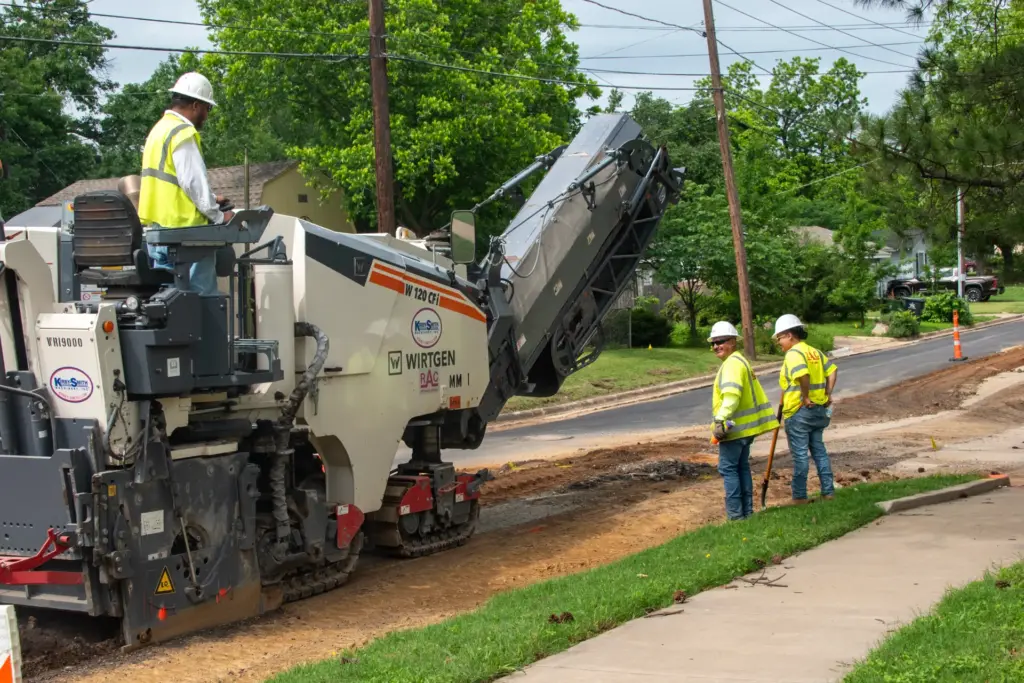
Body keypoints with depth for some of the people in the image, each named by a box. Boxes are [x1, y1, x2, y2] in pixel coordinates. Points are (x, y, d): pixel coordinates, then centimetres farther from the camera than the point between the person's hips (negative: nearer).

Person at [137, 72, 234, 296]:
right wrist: (218, 215, -6)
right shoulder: (183, 133, -11)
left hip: (157, 228, 9)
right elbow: (194, 181, -16)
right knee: (202, 296, -6)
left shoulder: (160, 129, 19)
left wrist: (209, 199, 20)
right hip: (182, 230, -9)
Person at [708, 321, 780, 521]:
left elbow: (731, 394, -30)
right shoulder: (740, 361, 19)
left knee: (728, 468, -6)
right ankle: (747, 511, 21)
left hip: (734, 427, -10)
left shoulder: (732, 363, -15)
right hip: (745, 426, 10)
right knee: (742, 467, 16)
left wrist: (720, 420, -36)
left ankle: (735, 515, -6)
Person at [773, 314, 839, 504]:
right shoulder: (814, 352, 13)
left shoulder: (793, 353, -15)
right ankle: (828, 491, 18)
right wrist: (827, 394, 9)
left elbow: (803, 375, -32)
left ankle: (799, 496, 4)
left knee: (800, 454, -1)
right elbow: (832, 370, 13)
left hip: (799, 412, -9)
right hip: (819, 409, 9)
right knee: (819, 449, 15)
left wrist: (806, 397, -21)